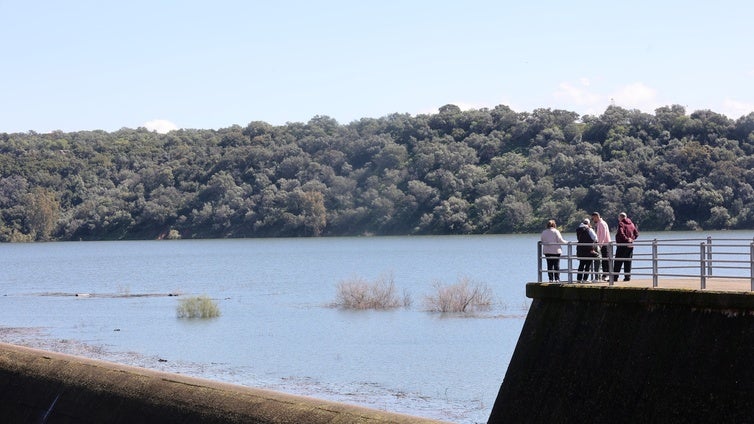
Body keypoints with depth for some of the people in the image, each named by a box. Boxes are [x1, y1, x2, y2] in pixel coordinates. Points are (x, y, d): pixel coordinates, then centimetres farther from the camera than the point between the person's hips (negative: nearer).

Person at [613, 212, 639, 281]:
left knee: (618, 262, -3)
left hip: (622, 245, -6)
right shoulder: (632, 224, 12)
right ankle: (627, 277, 8)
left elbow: (621, 233, -23)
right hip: (630, 245, 6)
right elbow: (636, 233, 14)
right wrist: (632, 238, 4)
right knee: (628, 262, 10)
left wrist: (626, 239, -15)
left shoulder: (621, 224, -7)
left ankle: (614, 277, -4)